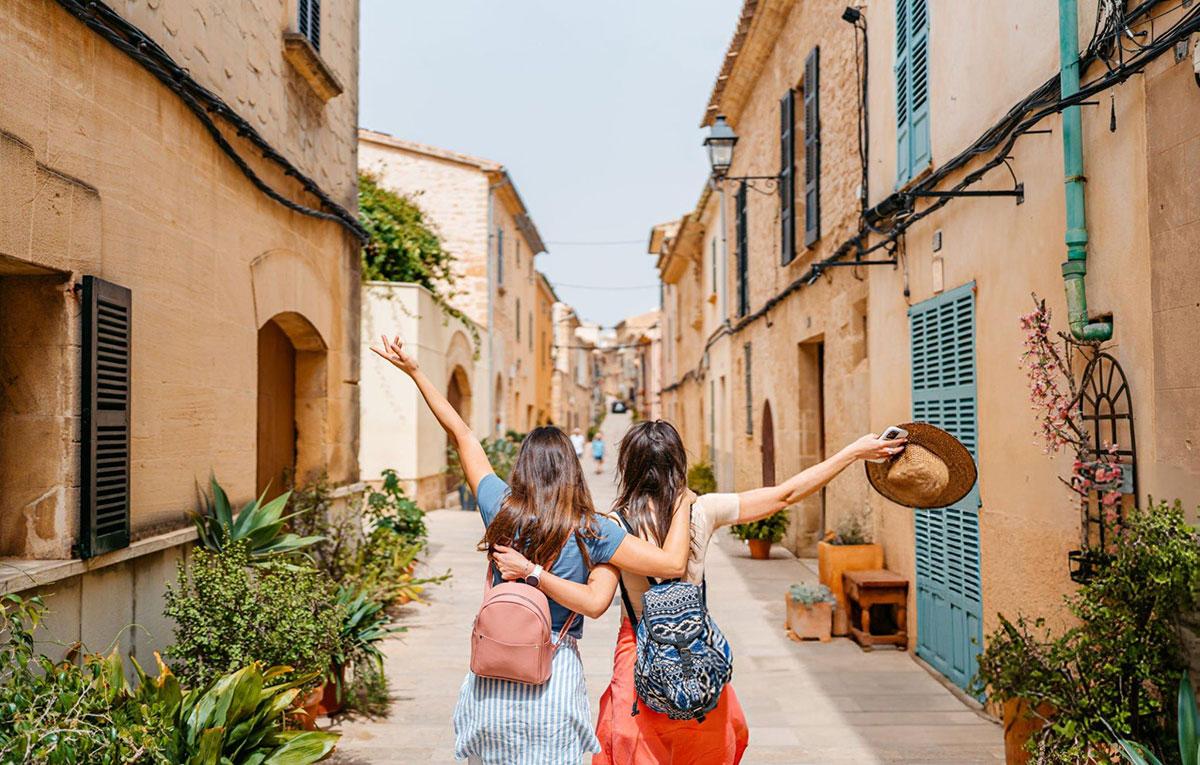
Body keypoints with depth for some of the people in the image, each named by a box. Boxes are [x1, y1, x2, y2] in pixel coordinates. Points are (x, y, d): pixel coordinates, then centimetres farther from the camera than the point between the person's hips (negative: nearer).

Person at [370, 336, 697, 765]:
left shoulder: (500, 510, -2)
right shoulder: (590, 531, -10)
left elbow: (462, 437, 8)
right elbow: (672, 564, -11)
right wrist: (683, 506, 5)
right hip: (554, 675, -3)